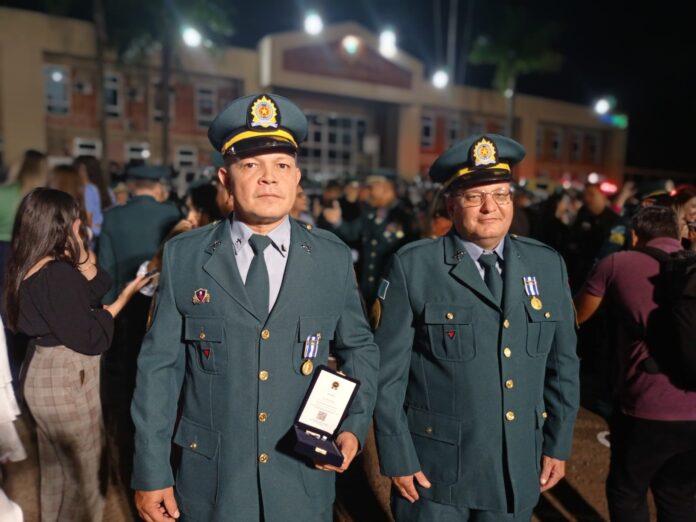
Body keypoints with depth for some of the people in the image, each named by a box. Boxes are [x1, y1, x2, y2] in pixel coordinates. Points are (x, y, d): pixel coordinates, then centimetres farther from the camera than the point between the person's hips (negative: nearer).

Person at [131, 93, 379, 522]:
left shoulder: (334, 258, -5)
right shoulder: (183, 256, -7)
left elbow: (359, 348, 6)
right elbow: (160, 366, -4)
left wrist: (355, 425, -7)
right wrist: (151, 473, -3)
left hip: (303, 480, 1)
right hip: (211, 481, 0)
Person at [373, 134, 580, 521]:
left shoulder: (548, 265, 0)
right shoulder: (413, 266, -12)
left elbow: (563, 365, 6)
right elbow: (389, 370, -10)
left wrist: (559, 445, 7)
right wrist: (398, 457, -9)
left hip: (519, 471, 4)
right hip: (435, 472, -3)